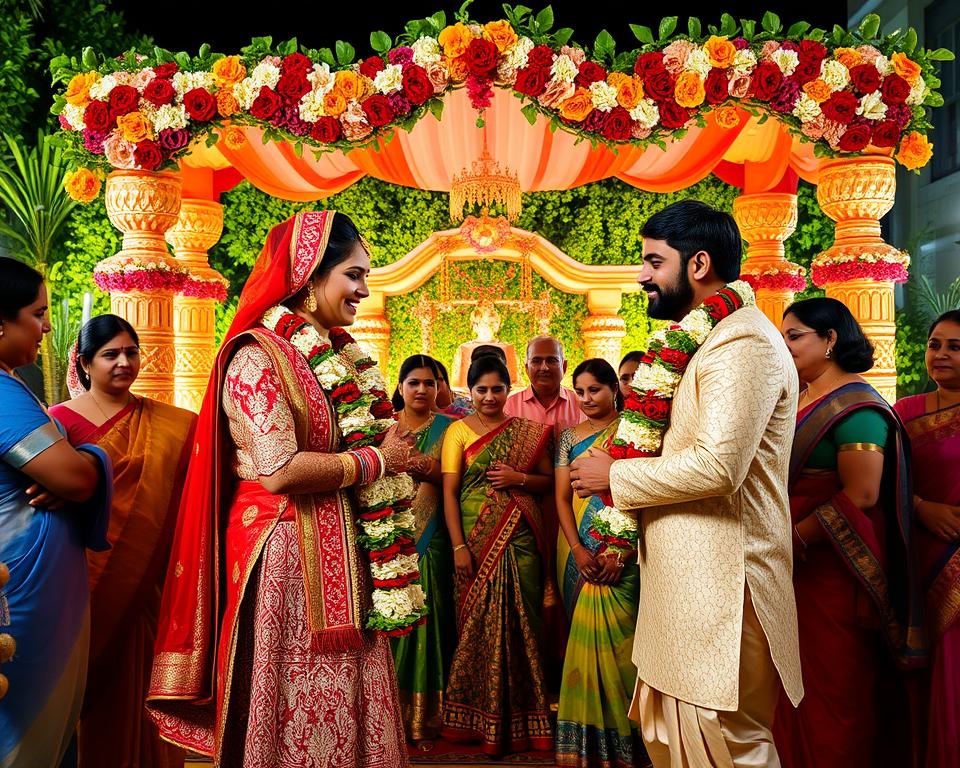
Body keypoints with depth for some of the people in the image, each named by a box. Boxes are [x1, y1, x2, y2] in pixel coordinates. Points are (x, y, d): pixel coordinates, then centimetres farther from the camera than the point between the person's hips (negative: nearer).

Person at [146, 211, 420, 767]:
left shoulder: (337, 354, 12)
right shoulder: (257, 355, -12)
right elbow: (282, 470, -21)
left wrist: (394, 449, 3)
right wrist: (376, 460, -11)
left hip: (339, 544, 7)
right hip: (284, 548, -7)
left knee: (345, 696, 12)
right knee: (296, 699, 4)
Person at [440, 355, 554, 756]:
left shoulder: (528, 431, 9)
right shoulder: (458, 431, 2)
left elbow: (549, 480, 12)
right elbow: (449, 493, -3)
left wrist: (518, 478, -8)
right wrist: (458, 546, -11)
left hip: (521, 538, 2)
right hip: (477, 538, -2)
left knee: (521, 623, 3)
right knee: (480, 622, 0)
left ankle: (521, 716, 16)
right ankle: (483, 719, 13)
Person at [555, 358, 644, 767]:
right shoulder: (570, 436, 9)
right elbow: (562, 497, 6)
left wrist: (621, 554, -16)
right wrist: (578, 549, -9)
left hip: (621, 553, -3)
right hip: (579, 552, 3)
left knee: (613, 637, -5)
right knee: (586, 637, 5)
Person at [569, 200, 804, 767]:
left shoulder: (742, 342, -15)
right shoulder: (702, 340, 18)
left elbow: (719, 465, -25)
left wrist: (615, 476, -13)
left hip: (719, 586, -10)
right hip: (683, 580, 10)